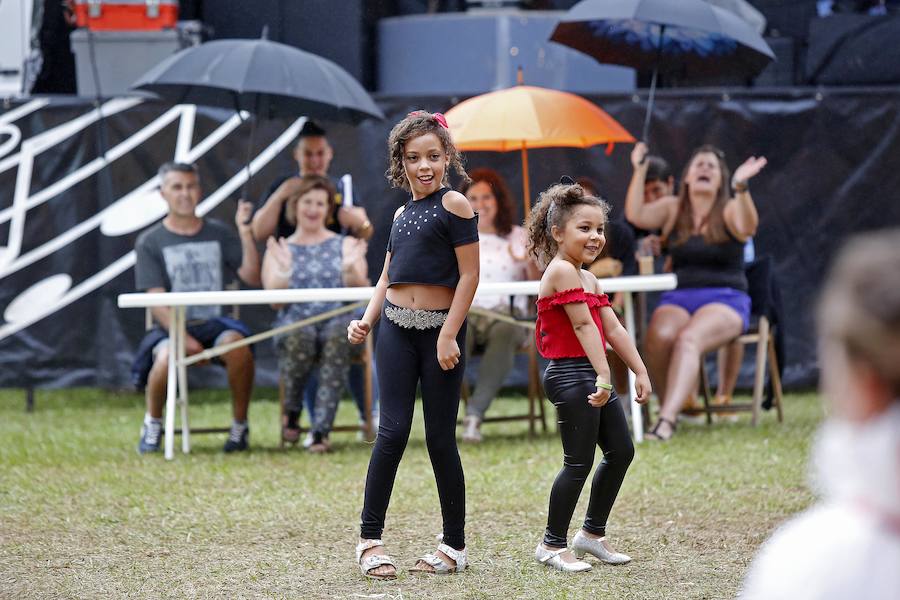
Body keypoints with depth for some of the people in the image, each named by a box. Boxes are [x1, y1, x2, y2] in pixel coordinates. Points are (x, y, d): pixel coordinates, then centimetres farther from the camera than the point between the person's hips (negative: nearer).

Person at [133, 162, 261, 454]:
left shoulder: (218, 233, 13)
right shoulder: (151, 242, 5)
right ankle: (153, 424, -7)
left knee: (237, 344, -34)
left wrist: (245, 232, -8)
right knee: (167, 357, -36)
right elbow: (156, 301, -4)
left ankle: (239, 426, -16)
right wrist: (183, 337, -20)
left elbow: (252, 277, 3)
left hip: (215, 323, 1)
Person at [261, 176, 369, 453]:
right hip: (295, 321, 0)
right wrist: (283, 272, -15)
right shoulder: (279, 250, 20)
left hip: (337, 318, 0)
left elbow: (360, 290, 5)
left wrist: (351, 269, -16)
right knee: (298, 336, -39)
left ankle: (321, 430, -41)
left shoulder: (345, 245, 21)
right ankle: (292, 414, -14)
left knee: (338, 336, -38)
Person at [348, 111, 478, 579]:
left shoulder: (454, 205, -6)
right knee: (393, 431, -3)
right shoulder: (402, 214, 13)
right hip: (396, 329, 4)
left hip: (440, 329, -4)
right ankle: (370, 538, 1)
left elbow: (469, 275, -9)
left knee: (440, 438, 2)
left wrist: (449, 336, -13)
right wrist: (366, 321, 4)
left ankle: (455, 545, 13)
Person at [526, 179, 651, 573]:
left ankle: (593, 533, 23)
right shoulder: (562, 270, -15)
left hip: (592, 376, 10)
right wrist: (604, 377, -24)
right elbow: (583, 324, -20)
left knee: (621, 451, 12)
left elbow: (612, 328, 17)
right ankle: (552, 545, 3)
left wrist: (639, 371, 13)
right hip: (570, 375, -10)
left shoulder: (587, 278, 17)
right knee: (579, 463, -7)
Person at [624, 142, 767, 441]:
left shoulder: (729, 211, 4)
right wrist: (639, 171, -7)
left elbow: (747, 227, -19)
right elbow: (636, 215, -3)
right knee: (660, 336, -33)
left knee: (688, 339, -35)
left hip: (725, 300, -3)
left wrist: (741, 188, -34)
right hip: (677, 298, 3)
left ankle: (666, 420, -48)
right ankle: (671, 404, -17)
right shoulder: (672, 209, 13)